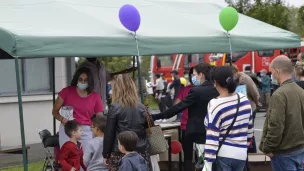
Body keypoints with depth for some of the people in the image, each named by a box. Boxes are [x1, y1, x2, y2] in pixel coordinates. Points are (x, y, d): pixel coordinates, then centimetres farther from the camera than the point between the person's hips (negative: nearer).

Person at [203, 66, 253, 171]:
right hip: (241, 154, 6)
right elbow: (249, 127, 14)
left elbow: (212, 138, -16)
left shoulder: (215, 105, -15)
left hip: (222, 155, -6)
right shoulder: (245, 100, 3)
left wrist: (208, 163, -14)